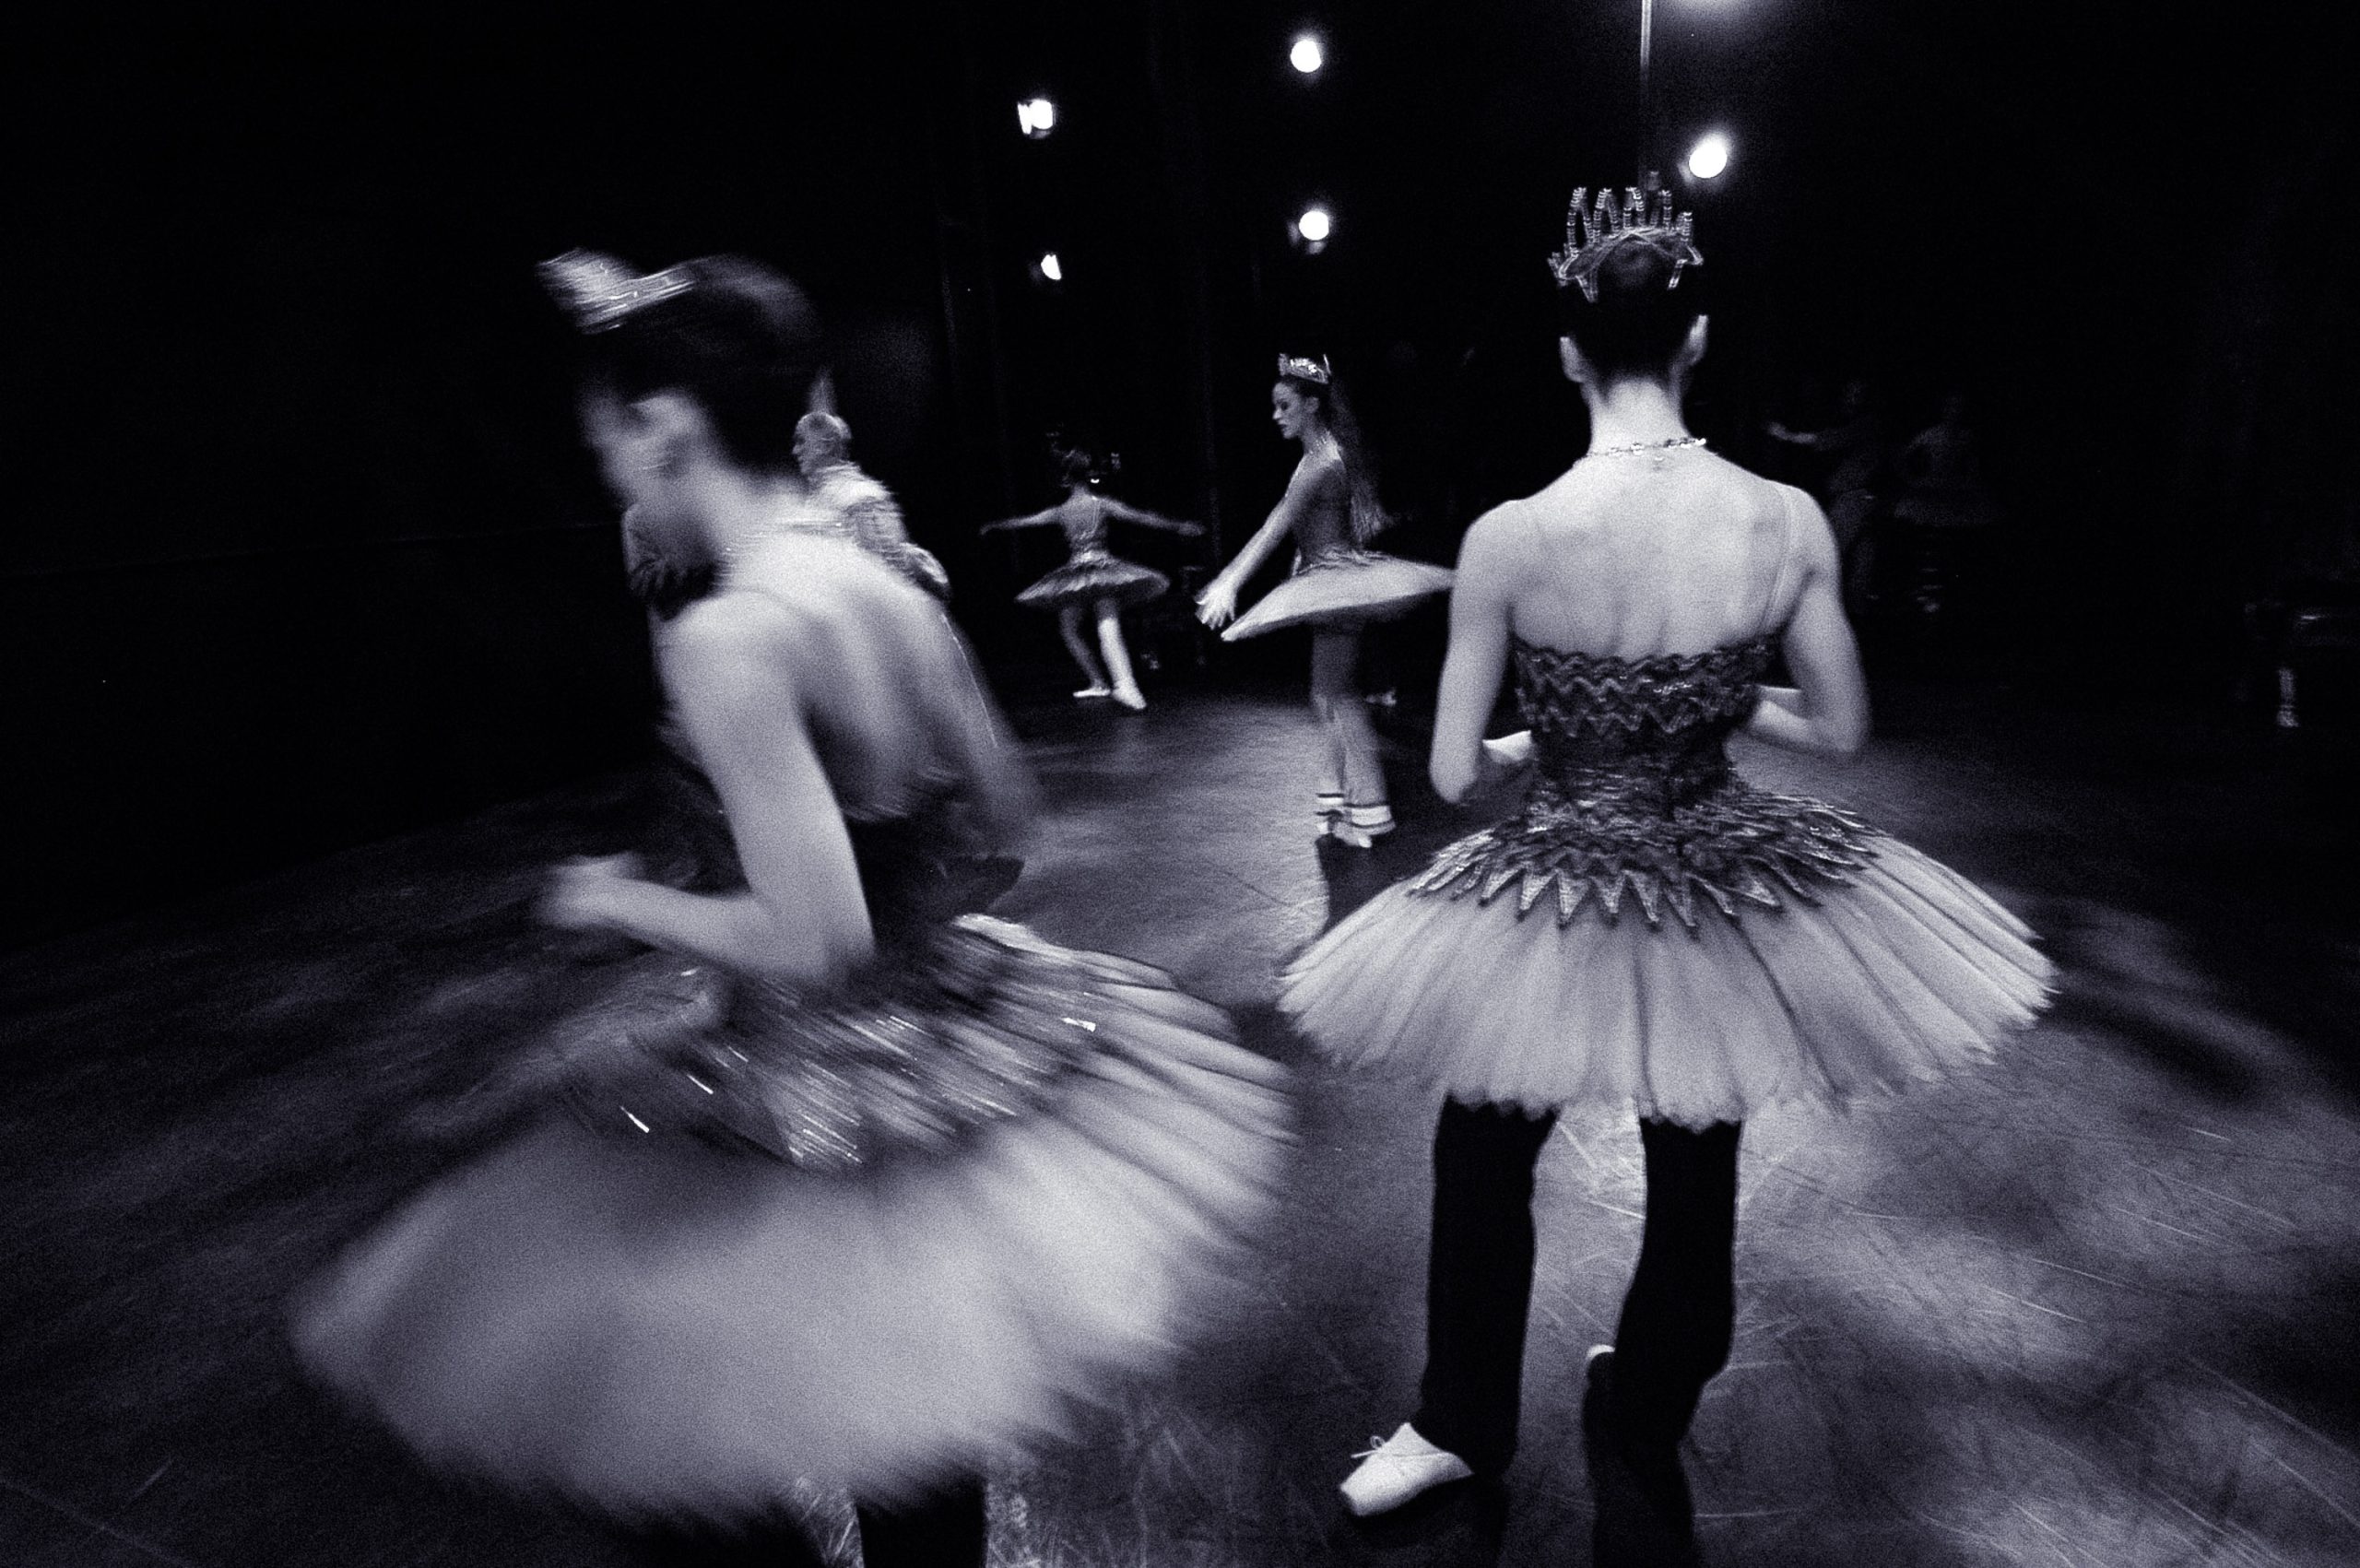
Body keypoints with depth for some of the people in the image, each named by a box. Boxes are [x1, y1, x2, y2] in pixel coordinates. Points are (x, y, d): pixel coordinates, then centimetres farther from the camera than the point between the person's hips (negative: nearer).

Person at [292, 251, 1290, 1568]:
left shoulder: (726, 636, -23)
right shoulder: (897, 592, -1)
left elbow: (815, 942, -25)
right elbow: (1002, 817, 8)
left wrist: (627, 905, -8)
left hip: (818, 1101, -7)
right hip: (957, 1036, 7)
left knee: (662, 1444, 21)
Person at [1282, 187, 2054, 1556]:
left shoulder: (1508, 537, -19)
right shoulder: (1791, 521, -11)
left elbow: (1456, 773, -13)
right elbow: (1840, 729, 1)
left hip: (1550, 908, -3)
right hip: (1727, 893, 3)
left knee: (1484, 1161, 22)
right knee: (1698, 1180, 25)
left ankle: (1465, 1425, 44)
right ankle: (1644, 1439, 51)